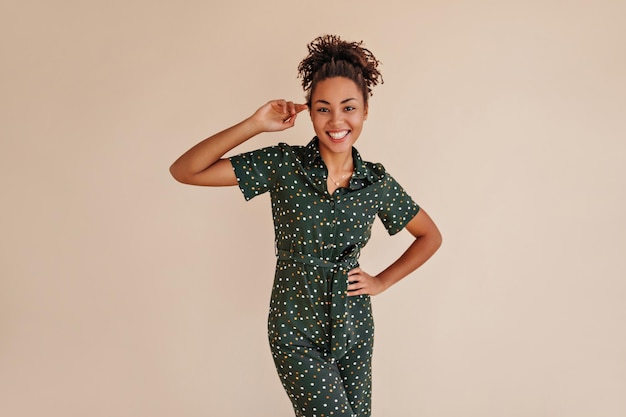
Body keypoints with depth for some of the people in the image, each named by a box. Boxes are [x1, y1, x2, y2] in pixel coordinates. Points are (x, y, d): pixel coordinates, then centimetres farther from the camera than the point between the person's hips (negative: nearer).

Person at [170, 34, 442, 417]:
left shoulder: (377, 182, -5)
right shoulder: (283, 165, -12)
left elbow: (430, 236, 11)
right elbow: (185, 171, -18)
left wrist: (382, 281, 2)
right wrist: (255, 124, -23)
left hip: (354, 330, 3)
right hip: (297, 334, -3)